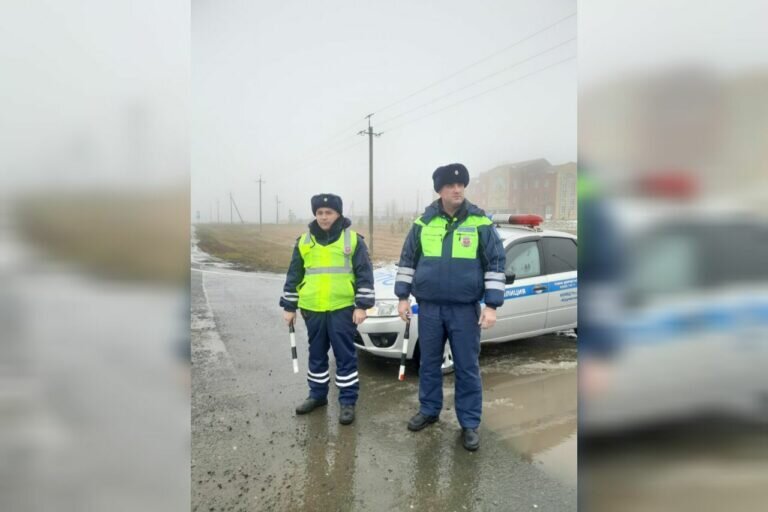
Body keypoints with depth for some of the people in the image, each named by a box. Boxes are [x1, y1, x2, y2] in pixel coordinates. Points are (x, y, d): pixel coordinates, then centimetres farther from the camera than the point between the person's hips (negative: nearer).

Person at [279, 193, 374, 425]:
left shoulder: (353, 239, -2)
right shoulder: (304, 241, 8)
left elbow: (364, 274, -2)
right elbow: (294, 275, 12)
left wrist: (362, 305, -8)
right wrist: (289, 306, 11)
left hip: (342, 308, -3)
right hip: (313, 309, 4)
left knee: (345, 355, 3)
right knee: (317, 354, 15)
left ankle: (348, 401, 14)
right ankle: (317, 394, 31)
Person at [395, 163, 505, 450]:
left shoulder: (480, 223, -5)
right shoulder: (423, 222, 1)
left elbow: (496, 264, -3)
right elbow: (407, 261, 8)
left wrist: (491, 305, -9)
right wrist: (403, 297, 5)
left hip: (465, 309, -2)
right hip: (429, 307, 2)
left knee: (467, 368, 6)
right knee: (429, 363, 14)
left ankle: (470, 424, 20)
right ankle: (429, 411, 33)